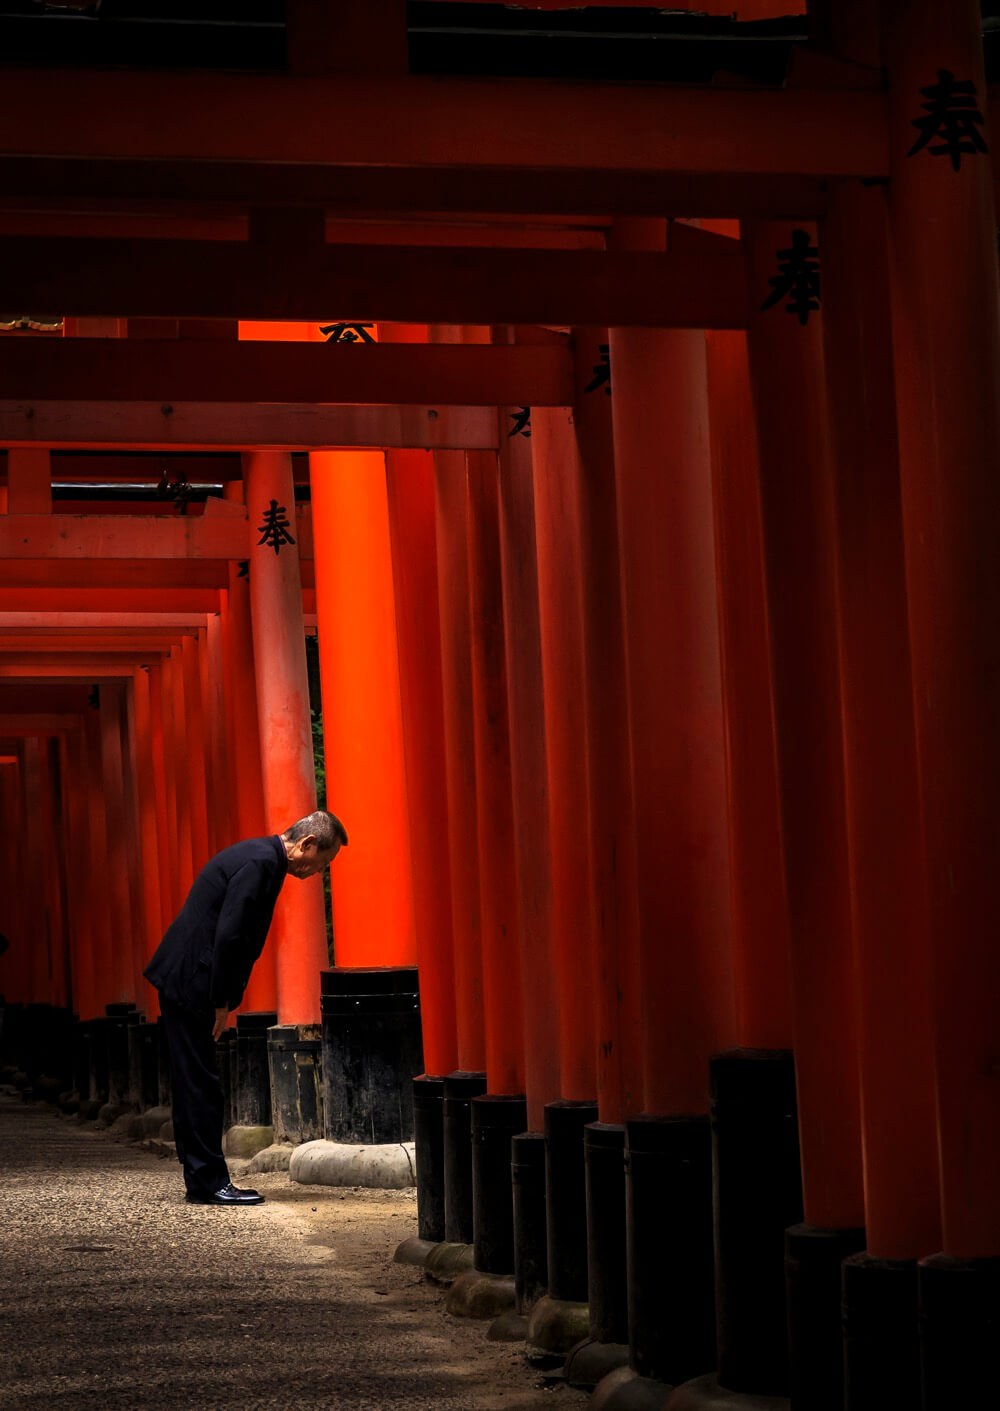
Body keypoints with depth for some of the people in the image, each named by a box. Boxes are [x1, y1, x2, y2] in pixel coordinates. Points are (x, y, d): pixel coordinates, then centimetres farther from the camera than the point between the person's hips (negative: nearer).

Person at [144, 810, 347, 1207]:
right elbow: (228, 935, -22)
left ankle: (203, 1181, 16)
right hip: (189, 981, -10)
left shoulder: (260, 857, 15)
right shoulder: (261, 862, -17)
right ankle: (209, 1183, -2)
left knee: (195, 1082, 12)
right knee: (200, 1084, -6)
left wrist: (222, 999, 14)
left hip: (181, 979, 10)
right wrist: (222, 1001, -16)